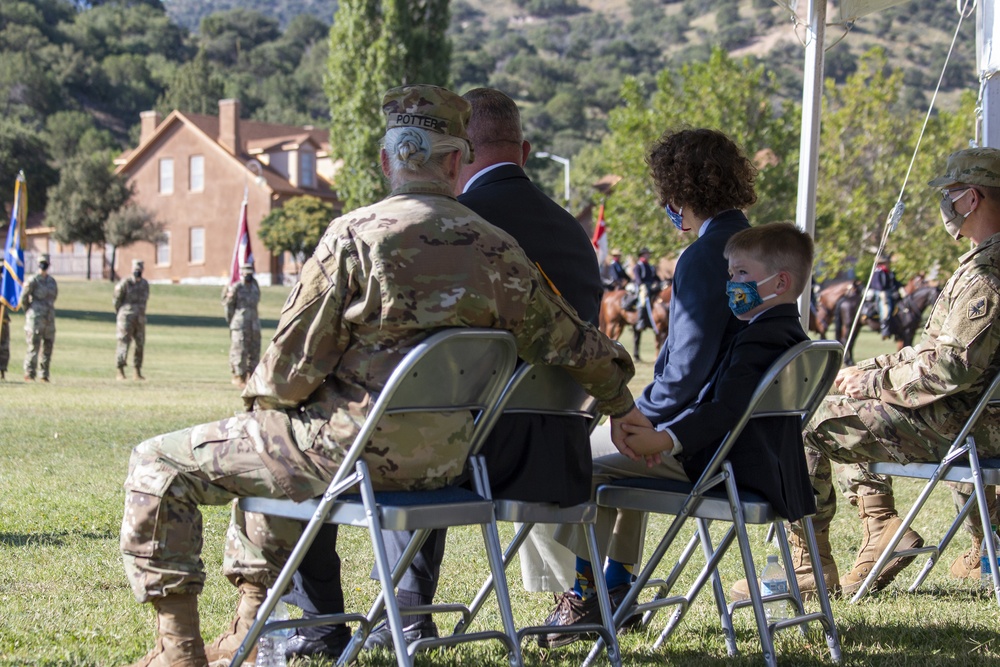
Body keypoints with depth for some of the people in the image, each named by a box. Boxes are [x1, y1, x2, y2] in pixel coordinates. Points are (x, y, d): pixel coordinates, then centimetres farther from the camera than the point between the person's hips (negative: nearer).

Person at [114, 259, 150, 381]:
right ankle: (120, 372, -4)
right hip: (126, 319, -5)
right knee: (124, 344, -7)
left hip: (140, 320, 5)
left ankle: (138, 372, 11)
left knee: (140, 345, 4)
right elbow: (117, 300, 0)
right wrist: (120, 315, 10)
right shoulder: (125, 283, -9)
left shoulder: (145, 284, 9)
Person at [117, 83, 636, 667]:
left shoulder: (355, 236, -14)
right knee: (269, 447, 35)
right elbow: (569, 341, 11)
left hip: (348, 452, -7)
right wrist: (621, 402, 30)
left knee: (158, 464, 10)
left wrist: (259, 395, 10)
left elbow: (292, 368, -13)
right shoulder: (499, 251, 0)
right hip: (443, 463, 7)